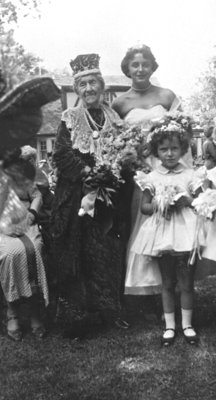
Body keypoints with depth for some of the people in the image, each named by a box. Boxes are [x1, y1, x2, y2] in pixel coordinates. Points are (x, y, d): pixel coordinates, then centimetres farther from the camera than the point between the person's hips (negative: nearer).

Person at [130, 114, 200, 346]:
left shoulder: (190, 175, 1)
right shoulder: (152, 178, 3)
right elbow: (143, 207, 5)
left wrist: (185, 201, -17)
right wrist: (158, 206, -13)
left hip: (184, 233, -1)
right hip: (162, 234, 1)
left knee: (186, 283, 6)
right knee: (167, 283, 11)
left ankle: (187, 324, 21)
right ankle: (169, 325, 22)